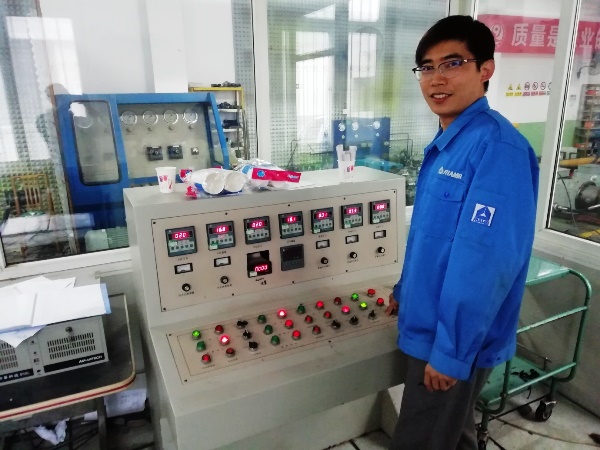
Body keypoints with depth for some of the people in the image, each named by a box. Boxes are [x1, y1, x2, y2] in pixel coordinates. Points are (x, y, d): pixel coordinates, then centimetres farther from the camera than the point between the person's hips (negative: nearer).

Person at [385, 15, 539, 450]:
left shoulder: (497, 146, -23)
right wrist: (406, 291, 20)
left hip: (456, 339, -8)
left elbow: (487, 260, -27)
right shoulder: (445, 145, 7)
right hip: (432, 323, 8)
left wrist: (452, 351, -22)